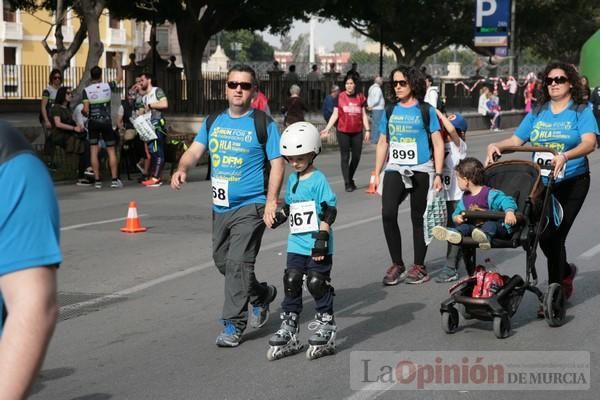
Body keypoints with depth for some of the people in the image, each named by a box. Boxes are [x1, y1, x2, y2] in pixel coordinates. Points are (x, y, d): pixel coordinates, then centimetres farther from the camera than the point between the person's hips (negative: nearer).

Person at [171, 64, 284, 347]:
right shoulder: (213, 122, 10)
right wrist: (182, 169, -17)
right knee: (222, 261, 17)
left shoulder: (263, 123, -5)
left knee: (238, 263, -13)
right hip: (220, 207, 7)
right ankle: (261, 294, 40)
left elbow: (277, 163, -8)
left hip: (251, 207, -7)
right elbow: (195, 150, 6)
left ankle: (233, 325, -6)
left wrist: (272, 201, -18)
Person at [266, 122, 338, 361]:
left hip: (317, 248, -7)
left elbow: (329, 211, -14)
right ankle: (288, 333, 14)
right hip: (296, 245, 7)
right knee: (291, 284, 7)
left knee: (318, 284, 0)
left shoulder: (318, 180, -11)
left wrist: (322, 237, -18)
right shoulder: (292, 180, 12)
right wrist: (279, 216, 8)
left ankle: (326, 329, 14)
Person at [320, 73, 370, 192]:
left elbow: (364, 114, 8)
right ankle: (347, 183, 5)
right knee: (345, 157, 1)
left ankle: (350, 178, 29)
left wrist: (367, 130, 2)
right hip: (343, 132, -2)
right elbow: (335, 114, 1)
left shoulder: (360, 97, 5)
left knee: (356, 156, 8)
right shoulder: (340, 97, -1)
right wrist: (327, 128, -7)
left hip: (357, 132, 2)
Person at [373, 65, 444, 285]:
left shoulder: (426, 110, 0)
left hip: (421, 171, -3)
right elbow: (382, 143, 15)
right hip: (395, 169, 3)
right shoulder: (390, 111, 10)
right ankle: (397, 264, -2)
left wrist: (438, 174, -6)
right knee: (388, 214, -14)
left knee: (418, 218, 5)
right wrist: (376, 174, 12)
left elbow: (438, 143, 0)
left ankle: (419, 267, 16)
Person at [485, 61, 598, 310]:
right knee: (544, 236, 5)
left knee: (553, 236, -9)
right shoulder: (538, 113, 11)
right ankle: (566, 272, 36)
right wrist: (496, 146, -12)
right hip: (541, 184, 4)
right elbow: (516, 140, 8)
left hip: (571, 183, -4)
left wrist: (564, 156, -36)